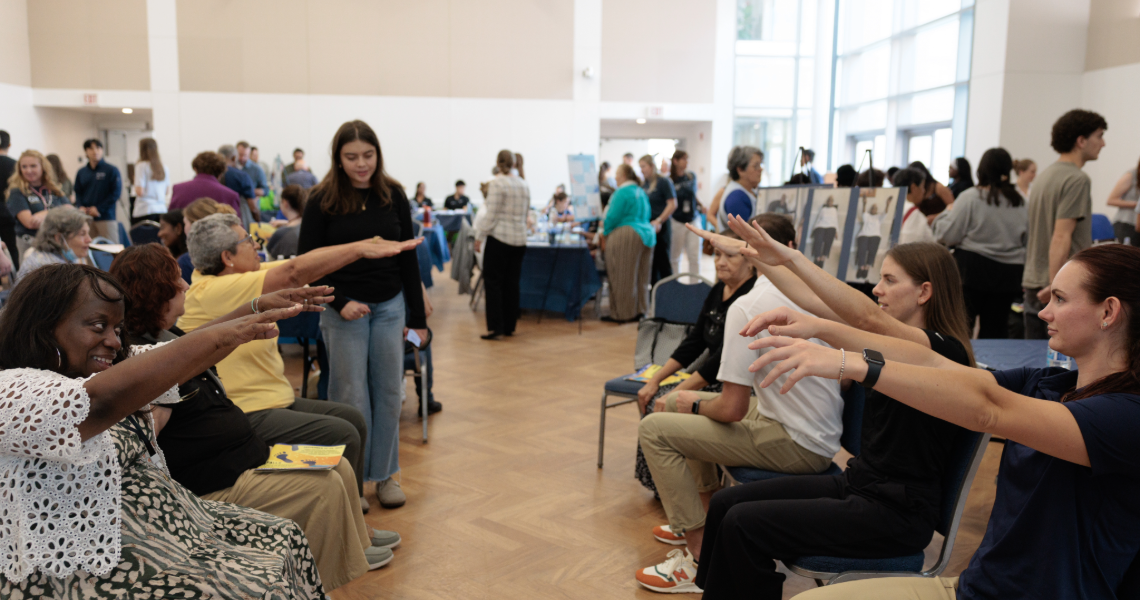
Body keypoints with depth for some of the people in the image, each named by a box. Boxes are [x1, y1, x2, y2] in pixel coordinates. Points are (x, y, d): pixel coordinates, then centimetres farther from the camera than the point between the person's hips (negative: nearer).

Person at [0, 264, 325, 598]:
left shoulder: (104, 366, 9)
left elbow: (183, 355, 3)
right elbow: (101, 402, -37)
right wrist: (219, 336, -40)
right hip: (88, 572, -9)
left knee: (284, 540, 5)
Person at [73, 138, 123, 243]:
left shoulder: (112, 170, -1)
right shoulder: (81, 172, 11)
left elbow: (116, 193, -6)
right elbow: (78, 192, 14)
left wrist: (98, 208, -11)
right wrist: (80, 207, -6)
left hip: (106, 216, -4)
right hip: (86, 217, 4)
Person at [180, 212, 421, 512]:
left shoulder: (241, 277, 8)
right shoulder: (209, 292, -20)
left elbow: (301, 263, 7)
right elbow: (294, 272, -26)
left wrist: (366, 244, 1)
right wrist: (361, 250, -22)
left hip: (277, 400, 10)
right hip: (245, 417, -10)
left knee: (353, 419, 8)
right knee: (342, 436, -17)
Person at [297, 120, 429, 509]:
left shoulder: (394, 195, 1)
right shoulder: (322, 200, -6)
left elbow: (408, 257, 5)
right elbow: (306, 260, -3)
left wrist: (417, 317, 3)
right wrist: (339, 302, -13)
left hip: (390, 305, 3)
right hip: (344, 307, -2)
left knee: (388, 390, 5)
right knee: (351, 395, 0)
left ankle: (384, 473, 19)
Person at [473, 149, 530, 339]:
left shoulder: (497, 183, -9)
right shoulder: (524, 184, 11)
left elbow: (491, 215, -13)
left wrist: (479, 237, -8)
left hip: (499, 238, -6)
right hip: (519, 239, 6)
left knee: (493, 282, -1)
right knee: (512, 283, 10)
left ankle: (495, 327, -5)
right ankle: (509, 326, 14)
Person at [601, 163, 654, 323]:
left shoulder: (622, 193, -11)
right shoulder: (641, 192, 16)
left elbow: (612, 218, -14)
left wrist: (604, 237, -2)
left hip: (625, 237, -9)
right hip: (646, 235, 9)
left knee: (622, 278, -2)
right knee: (640, 277, 12)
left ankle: (622, 314, 2)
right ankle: (639, 310, 18)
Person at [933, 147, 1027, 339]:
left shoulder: (970, 197, -10)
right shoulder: (1021, 202, 3)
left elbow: (947, 235, -9)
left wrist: (948, 212, 7)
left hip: (972, 268, -4)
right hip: (1009, 271, 4)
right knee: (996, 328, 9)